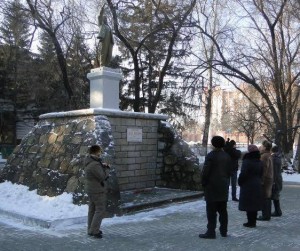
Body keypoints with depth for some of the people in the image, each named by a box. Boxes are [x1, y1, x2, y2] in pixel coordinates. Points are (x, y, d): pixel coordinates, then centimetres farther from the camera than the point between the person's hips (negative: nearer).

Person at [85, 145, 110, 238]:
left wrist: (102, 165, -2)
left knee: (92, 209, 17)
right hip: (98, 191, -10)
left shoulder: (89, 161, 5)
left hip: (91, 189, 10)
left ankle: (91, 229, 27)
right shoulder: (95, 165, -26)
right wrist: (106, 168, -6)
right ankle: (94, 230, -1)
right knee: (100, 210, -2)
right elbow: (103, 177, -22)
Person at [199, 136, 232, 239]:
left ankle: (211, 232, -2)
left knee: (211, 211, -3)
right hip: (224, 187, 7)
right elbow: (229, 171, 11)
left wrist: (203, 183, -2)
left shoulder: (211, 156, -14)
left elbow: (205, 171, -15)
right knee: (223, 210, 13)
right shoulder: (227, 156, 8)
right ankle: (224, 231, 19)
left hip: (212, 187, -7)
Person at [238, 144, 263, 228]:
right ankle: (253, 222, 20)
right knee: (255, 204, 13)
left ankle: (250, 222, 2)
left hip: (248, 186, -7)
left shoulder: (247, 161, -17)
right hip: (257, 186, 7)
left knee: (248, 205, 0)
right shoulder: (260, 162, 8)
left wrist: (239, 182, -3)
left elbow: (243, 174, -18)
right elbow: (261, 174, 13)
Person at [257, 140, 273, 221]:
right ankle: (267, 215, 22)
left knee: (264, 198, -5)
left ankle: (265, 216, 0)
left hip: (265, 180, -10)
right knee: (267, 198, 14)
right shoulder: (268, 155, 16)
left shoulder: (264, 156, -17)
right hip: (269, 179, 10)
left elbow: (264, 169, -23)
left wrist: (261, 180, -22)